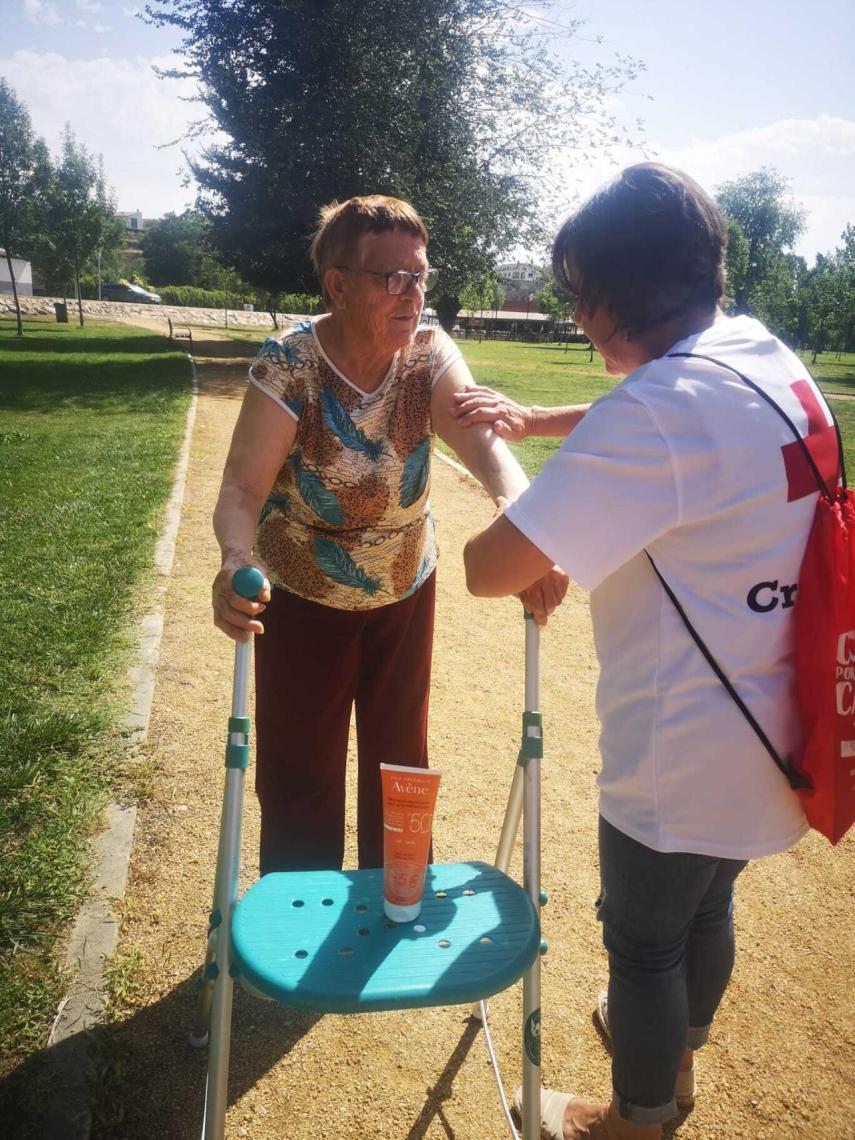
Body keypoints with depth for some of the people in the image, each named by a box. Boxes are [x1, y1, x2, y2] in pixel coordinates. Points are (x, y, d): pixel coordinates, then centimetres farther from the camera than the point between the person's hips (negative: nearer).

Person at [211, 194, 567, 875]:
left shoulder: (430, 353, -14)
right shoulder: (288, 365, -22)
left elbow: (483, 440, -30)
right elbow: (244, 485, -28)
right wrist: (236, 559, -50)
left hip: (406, 591, 3)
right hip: (303, 599, -3)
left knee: (401, 763, 17)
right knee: (300, 775, 8)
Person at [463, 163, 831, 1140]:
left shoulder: (658, 408, -29)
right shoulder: (770, 358, 0)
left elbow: (489, 569, -31)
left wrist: (519, 509, -8)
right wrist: (536, 421, 13)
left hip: (683, 756, -8)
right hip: (769, 727, 9)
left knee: (643, 941, 17)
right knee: (707, 905, 30)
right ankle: (677, 1055, 57)